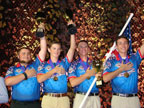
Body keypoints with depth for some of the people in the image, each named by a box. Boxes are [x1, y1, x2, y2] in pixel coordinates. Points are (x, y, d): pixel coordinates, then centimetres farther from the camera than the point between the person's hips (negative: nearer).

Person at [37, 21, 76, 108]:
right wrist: (54, 71, -7)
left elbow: (72, 48, 7)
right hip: (48, 98, -1)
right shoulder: (44, 65, 11)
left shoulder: (64, 63, 15)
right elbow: (39, 79, -6)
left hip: (63, 99, 1)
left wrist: (72, 32, 2)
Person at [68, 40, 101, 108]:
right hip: (81, 97, -2)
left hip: (95, 97, 2)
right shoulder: (74, 65, 3)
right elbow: (73, 83, -9)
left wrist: (98, 76, -8)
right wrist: (87, 74, -9)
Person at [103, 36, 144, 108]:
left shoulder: (134, 58, 10)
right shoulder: (111, 60, 2)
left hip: (134, 99, 2)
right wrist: (121, 69, -8)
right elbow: (105, 78, -9)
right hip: (118, 99, -2)